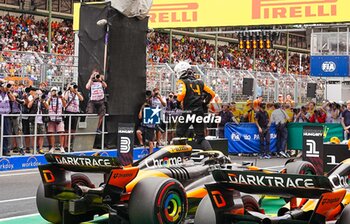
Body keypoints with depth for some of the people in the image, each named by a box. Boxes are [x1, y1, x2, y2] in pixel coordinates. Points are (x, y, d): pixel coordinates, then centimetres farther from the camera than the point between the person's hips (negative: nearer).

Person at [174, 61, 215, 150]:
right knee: (201, 137, 7)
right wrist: (204, 102, 24)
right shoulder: (199, 82, 15)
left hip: (188, 112, -5)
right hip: (200, 112, 5)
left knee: (179, 135, 6)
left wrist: (178, 101, -3)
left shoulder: (182, 82, -2)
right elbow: (212, 93, 15)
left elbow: (181, 94, -21)